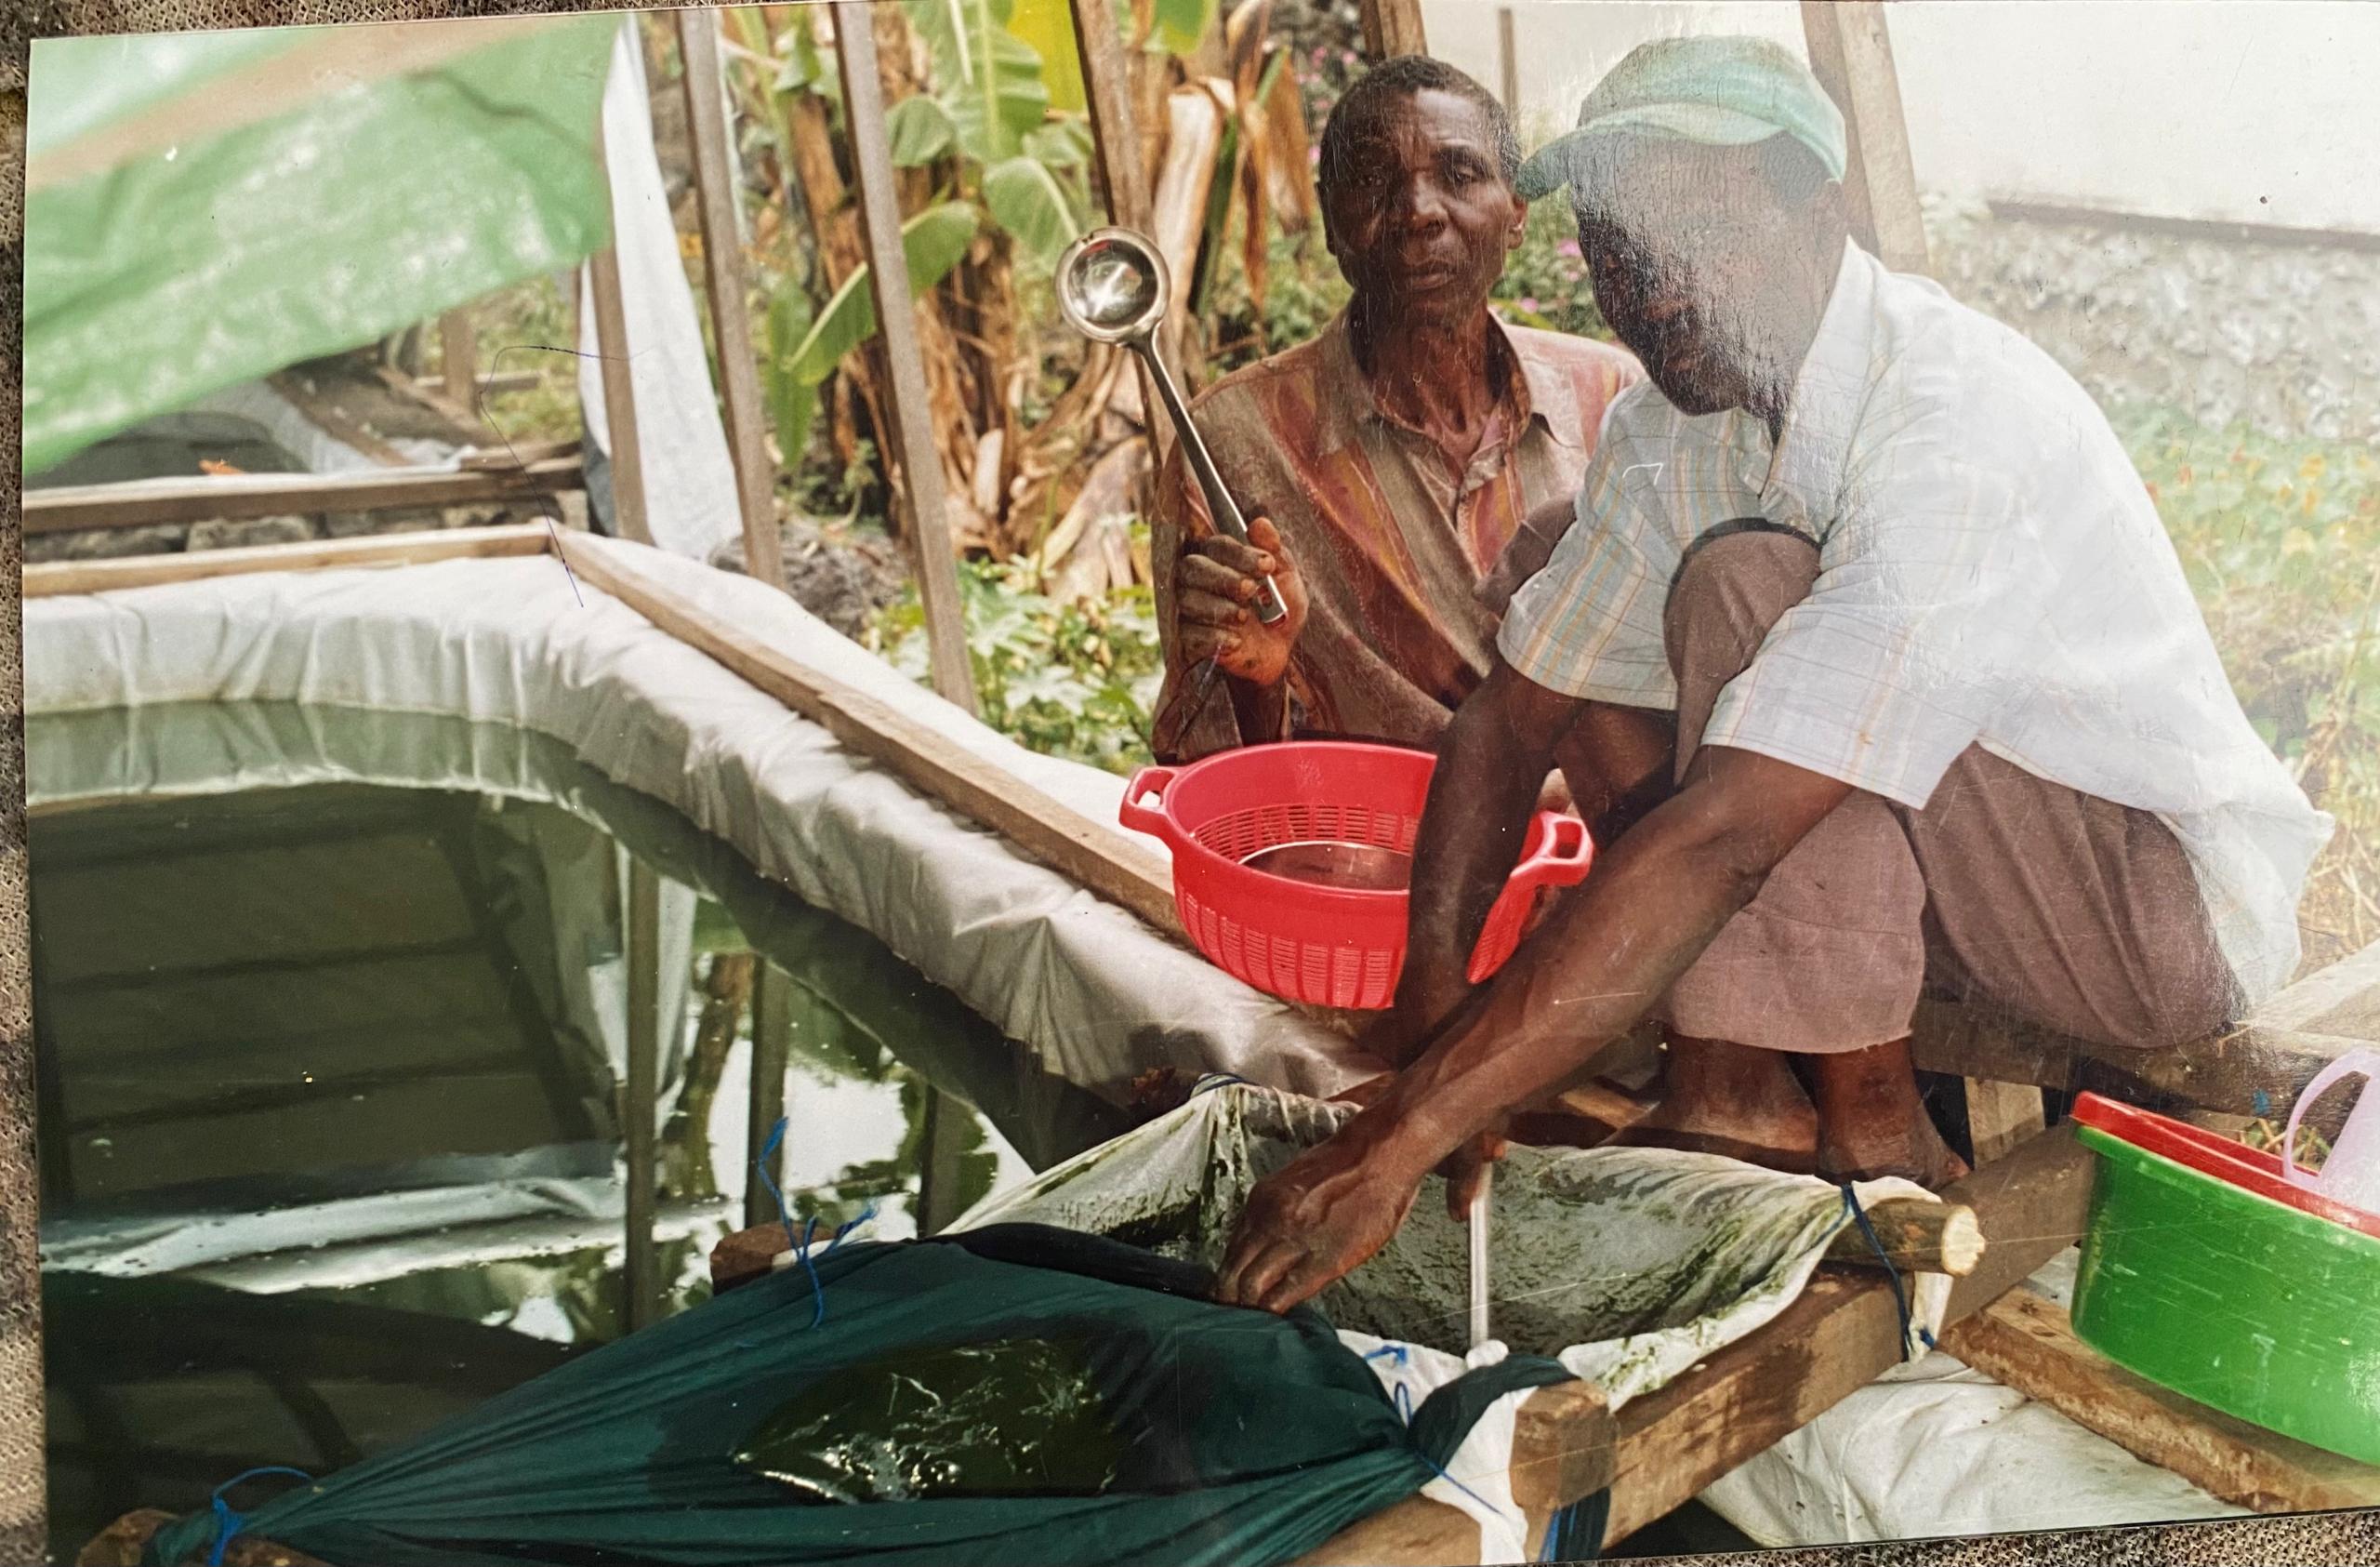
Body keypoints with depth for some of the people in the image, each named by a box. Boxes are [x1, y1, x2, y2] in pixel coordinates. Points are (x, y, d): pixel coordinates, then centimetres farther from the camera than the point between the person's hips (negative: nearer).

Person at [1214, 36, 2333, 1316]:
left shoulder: (1958, 421, -30)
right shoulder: (1671, 423, -3)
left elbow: (1722, 838, -39)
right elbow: (1510, 715, -2)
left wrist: (1403, 1135, -41)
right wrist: (1431, 987, -19)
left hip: (2172, 912, -8)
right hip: (1982, 893, 8)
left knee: (1744, 586, -27)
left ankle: (1868, 1128, -17)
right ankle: (1737, 1091, -8)